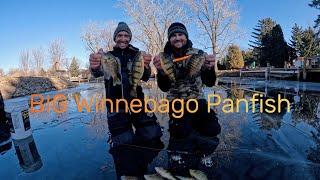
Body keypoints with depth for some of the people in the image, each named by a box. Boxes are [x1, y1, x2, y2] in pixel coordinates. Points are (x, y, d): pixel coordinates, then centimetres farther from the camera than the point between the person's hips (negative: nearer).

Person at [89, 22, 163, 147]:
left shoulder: (136, 54, 7)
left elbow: (145, 78, -9)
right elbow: (97, 73, -15)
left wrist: (146, 66, -33)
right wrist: (95, 66, -40)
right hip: (116, 104, 0)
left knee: (153, 135, -12)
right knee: (124, 142, -11)